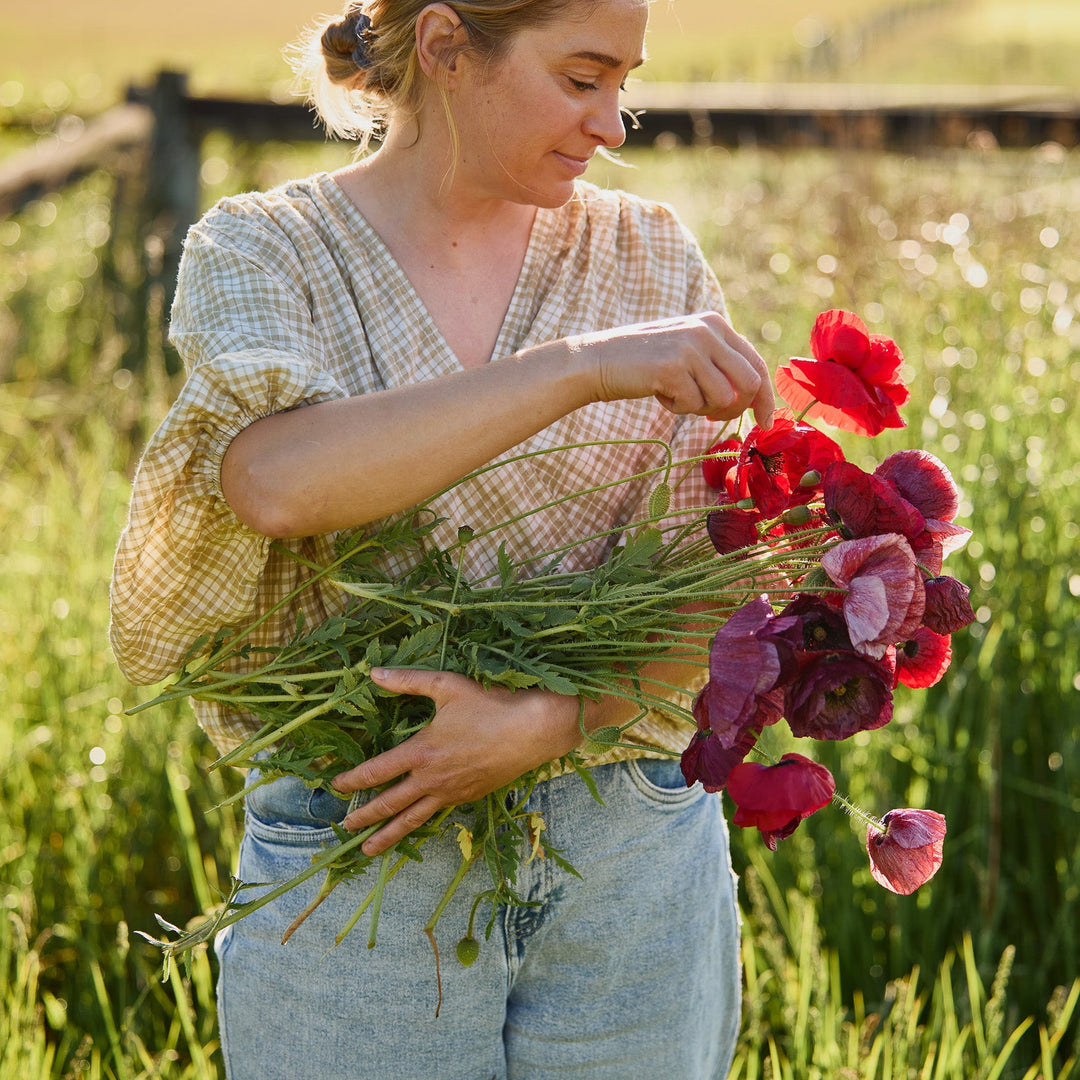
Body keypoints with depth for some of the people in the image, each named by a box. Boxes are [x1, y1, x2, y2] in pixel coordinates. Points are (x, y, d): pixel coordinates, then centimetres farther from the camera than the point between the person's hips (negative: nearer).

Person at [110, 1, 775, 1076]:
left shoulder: (649, 253, 2)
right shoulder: (258, 252, -4)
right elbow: (276, 478, -25)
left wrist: (545, 720, -20)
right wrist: (581, 366, -29)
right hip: (352, 862, -2)